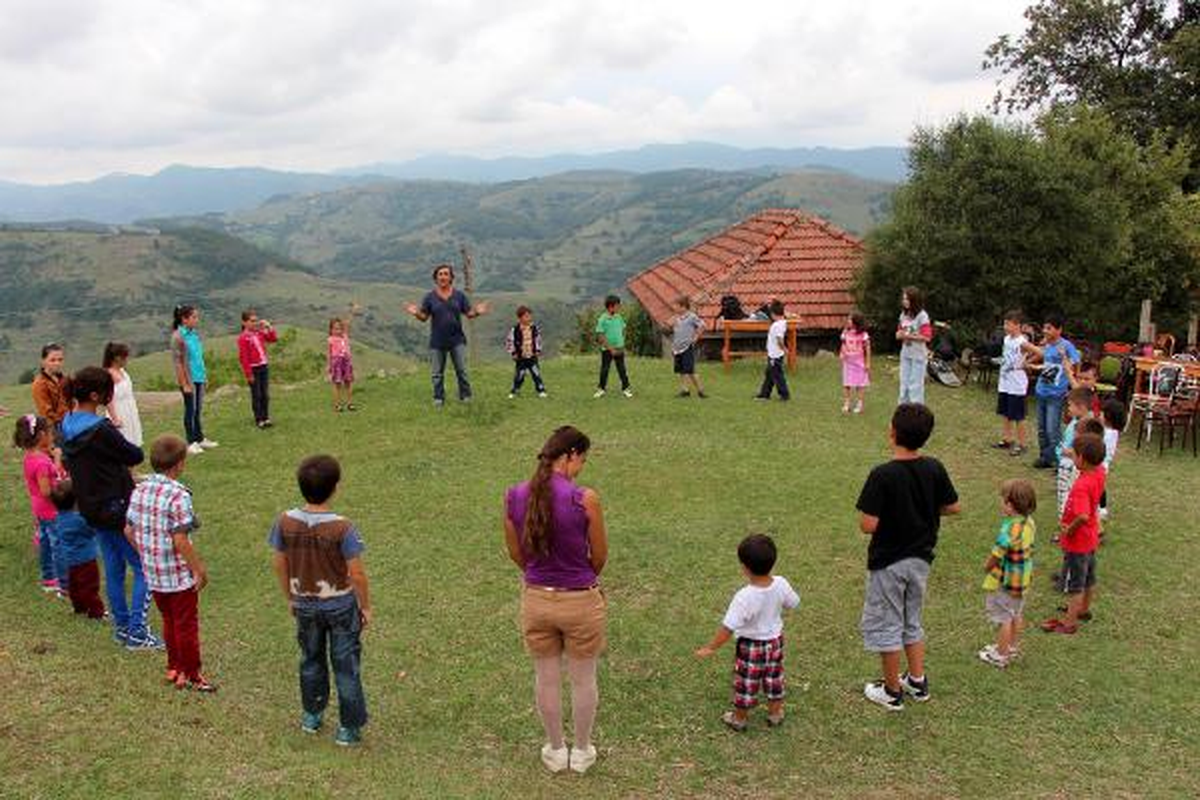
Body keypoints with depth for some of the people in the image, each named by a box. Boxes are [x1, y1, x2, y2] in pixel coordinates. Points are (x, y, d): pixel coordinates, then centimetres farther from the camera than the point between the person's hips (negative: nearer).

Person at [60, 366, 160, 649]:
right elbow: (135, 456, -15)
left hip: (92, 509, 9)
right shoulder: (101, 430, -25)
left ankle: (122, 627, 29)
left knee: (114, 570, 19)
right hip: (117, 509, -9)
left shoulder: (68, 426, 3)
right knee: (144, 569, 1)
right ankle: (137, 632, 2)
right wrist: (130, 448, 5)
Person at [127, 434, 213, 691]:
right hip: (179, 574, -7)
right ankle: (192, 675, 20)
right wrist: (200, 569, -14)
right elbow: (180, 541, -24)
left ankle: (174, 668, 34)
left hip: (153, 574, 7)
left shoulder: (140, 490, 0)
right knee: (187, 625, 9)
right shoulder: (178, 495, -22)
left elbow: (129, 531, 7)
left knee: (169, 621, 22)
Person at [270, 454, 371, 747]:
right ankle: (349, 728, 21)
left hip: (305, 604, 4)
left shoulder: (285, 522, -14)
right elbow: (357, 573, -19)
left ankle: (311, 716, 41)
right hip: (341, 604, -3)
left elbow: (279, 564, -2)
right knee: (346, 666, 12)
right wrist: (365, 606, -4)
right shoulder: (342, 528, -25)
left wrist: (290, 598, 14)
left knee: (311, 660, 25)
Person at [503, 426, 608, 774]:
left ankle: (555, 751, 40)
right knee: (583, 680, 19)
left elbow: (516, 553, 2)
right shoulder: (585, 499, -22)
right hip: (580, 601, -3)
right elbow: (600, 557, -8)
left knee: (546, 679, 22)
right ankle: (582, 751, 38)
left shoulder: (514, 496, -10)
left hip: (536, 599, 3)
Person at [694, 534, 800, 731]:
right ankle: (775, 714, 43)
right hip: (775, 641, 5)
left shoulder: (744, 596, -36)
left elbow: (728, 627, -30)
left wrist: (710, 648, -19)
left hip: (751, 646, -4)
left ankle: (740, 718, 36)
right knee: (774, 678, 24)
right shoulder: (781, 584, -21)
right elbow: (793, 603, 0)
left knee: (746, 683, 17)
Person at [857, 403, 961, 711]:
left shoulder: (883, 475, -25)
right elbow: (953, 507, 4)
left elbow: (868, 525, -25)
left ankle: (892, 691, 22)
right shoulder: (934, 469, -8)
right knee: (912, 622, 24)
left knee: (884, 626, 11)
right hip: (920, 558, 6)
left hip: (888, 561, -6)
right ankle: (918, 682, 32)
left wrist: (888, 514, -4)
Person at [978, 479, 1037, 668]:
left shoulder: (1010, 530, -32)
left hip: (1005, 581, -9)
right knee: (1016, 614, 23)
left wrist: (986, 567, -4)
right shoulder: (1029, 523, -4)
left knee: (1003, 618, 6)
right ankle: (1012, 646, 41)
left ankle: (1000, 656, 18)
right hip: (1022, 579, 9)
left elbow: (996, 555, -25)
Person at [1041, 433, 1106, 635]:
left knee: (1074, 583, 6)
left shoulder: (1082, 486, -35)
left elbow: (1083, 516, -43)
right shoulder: (1099, 473, -11)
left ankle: (1069, 622, 19)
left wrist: (1069, 530, -26)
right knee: (1088, 577, 26)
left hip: (1077, 542, -9)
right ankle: (1084, 609, 45)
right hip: (1090, 538, 9)